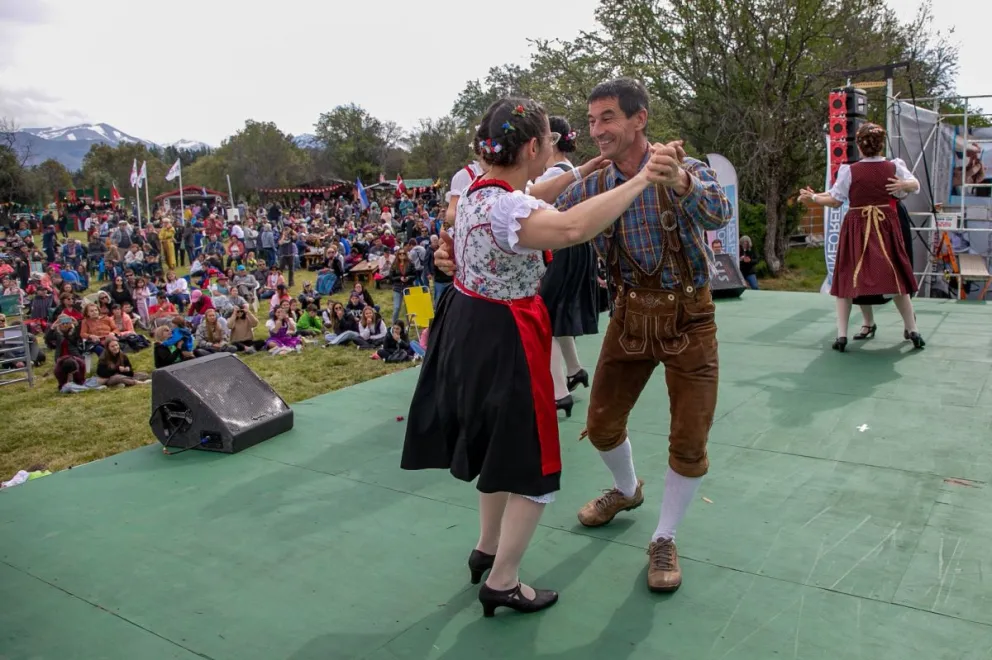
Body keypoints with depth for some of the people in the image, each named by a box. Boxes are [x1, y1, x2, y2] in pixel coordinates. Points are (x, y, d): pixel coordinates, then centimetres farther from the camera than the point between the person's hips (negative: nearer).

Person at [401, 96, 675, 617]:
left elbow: (527, 203, 26)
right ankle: (502, 583, 20)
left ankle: (487, 550, 44)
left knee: (501, 449, 26)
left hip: (471, 332, 10)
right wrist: (641, 180, -39)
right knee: (531, 466, 6)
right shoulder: (502, 207, -27)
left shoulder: (481, 190, 4)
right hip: (501, 341, -10)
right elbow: (573, 227, -46)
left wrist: (581, 173, 26)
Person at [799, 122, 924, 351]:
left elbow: (835, 201, -2)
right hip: (887, 226, 3)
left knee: (846, 279, 6)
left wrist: (812, 198, 9)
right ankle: (913, 331, 21)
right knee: (896, 279, 14)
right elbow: (915, 185, 14)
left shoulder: (850, 171, -9)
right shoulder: (894, 167, 0)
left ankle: (841, 335, 0)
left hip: (857, 228, -2)